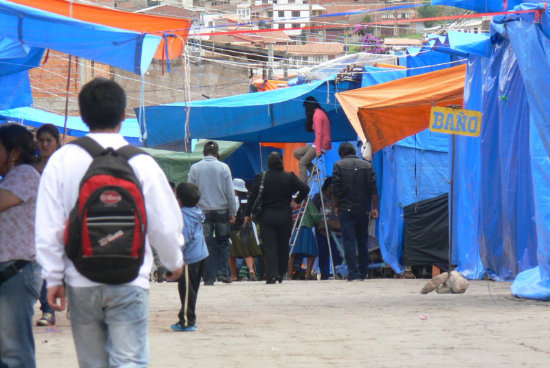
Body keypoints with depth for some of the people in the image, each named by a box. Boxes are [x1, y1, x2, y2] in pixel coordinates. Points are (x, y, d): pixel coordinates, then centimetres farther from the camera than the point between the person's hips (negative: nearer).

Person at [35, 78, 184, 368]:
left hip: (80, 284, 2)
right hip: (130, 282, -2)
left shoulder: (61, 161, -3)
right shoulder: (141, 162, -7)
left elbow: (48, 228, -3)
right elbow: (166, 225, -3)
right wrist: (175, 262, 16)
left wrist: (53, 278, 7)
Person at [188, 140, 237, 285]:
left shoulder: (195, 168, -1)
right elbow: (230, 192, -1)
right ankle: (222, 272, 0)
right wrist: (233, 212, 7)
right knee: (223, 242, 11)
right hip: (221, 209, 0)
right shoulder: (223, 167, -2)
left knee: (206, 244, 3)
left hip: (203, 211, 0)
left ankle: (209, 277, 0)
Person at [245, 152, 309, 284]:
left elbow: (252, 196, -5)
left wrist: (248, 214, 3)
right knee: (283, 246, 13)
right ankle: (281, 274, 19)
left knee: (269, 247, -1)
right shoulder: (290, 177, -2)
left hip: (267, 217, -1)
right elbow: (305, 188, -5)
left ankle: (271, 275, -9)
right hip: (285, 216, 1)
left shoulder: (261, 177, -5)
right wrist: (297, 201, 8)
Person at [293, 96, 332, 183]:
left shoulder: (317, 115, -14)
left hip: (321, 145, -10)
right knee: (296, 153, 13)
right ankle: (313, 169, 5)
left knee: (302, 164, -8)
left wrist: (318, 150, -23)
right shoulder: (321, 112, 15)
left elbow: (319, 133, -20)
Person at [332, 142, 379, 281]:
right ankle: (363, 272, 19)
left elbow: (336, 190, -6)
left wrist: (336, 206, 5)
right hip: (363, 210, 3)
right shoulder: (367, 166, 6)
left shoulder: (339, 165, -2)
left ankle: (354, 273, -10)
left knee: (349, 241, -3)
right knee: (362, 241, 14)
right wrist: (375, 208, 6)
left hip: (346, 209, -3)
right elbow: (373, 190, 2)